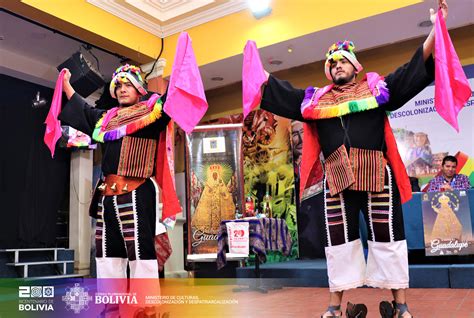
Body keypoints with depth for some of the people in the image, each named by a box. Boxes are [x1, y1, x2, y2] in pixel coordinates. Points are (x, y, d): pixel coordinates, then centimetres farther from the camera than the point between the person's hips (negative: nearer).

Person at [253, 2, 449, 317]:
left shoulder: (376, 87, 9)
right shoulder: (314, 99, 14)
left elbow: (413, 71, 5)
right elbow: (278, 90, 19)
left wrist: (435, 30, -2)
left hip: (376, 176, -2)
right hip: (337, 179, 2)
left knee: (387, 238, 4)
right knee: (338, 242, 7)